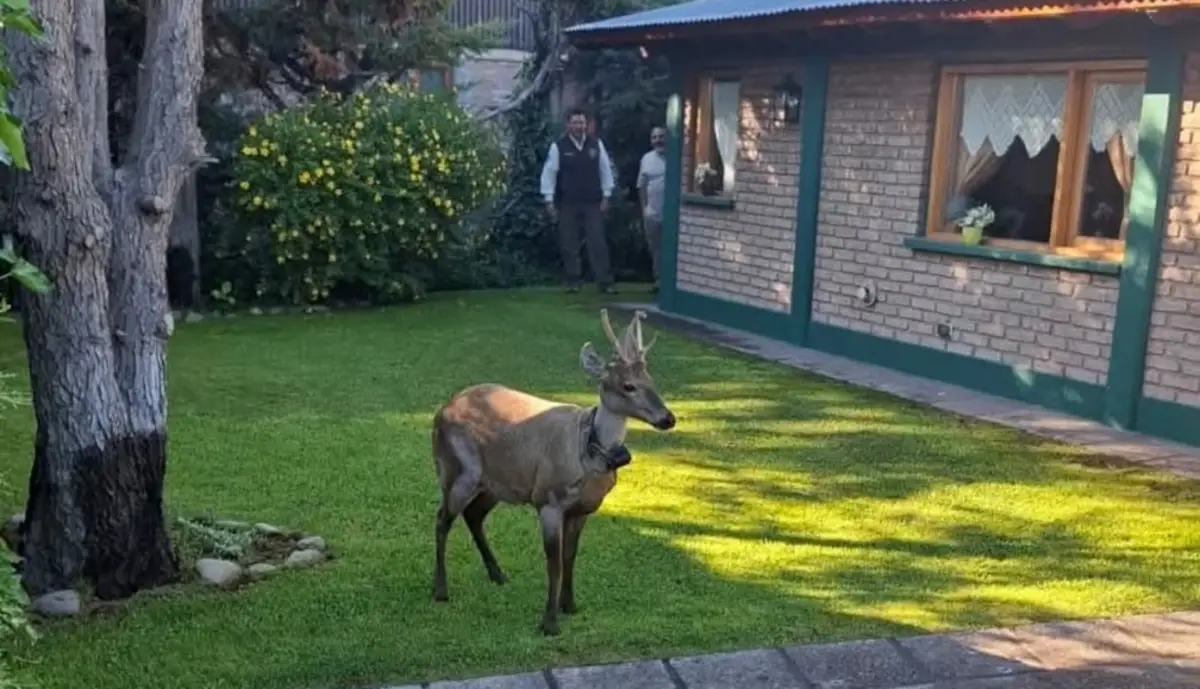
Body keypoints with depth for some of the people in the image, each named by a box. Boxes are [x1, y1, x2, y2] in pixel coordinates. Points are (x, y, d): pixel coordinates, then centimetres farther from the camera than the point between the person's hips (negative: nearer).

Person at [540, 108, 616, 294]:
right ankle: (573, 282, 15)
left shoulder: (596, 144, 3)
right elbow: (549, 173, -3)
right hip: (567, 203, -1)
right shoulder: (558, 146, -4)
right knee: (569, 244, 5)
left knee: (598, 243, -1)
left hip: (593, 202, 1)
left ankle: (605, 282, 2)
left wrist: (606, 196, 4)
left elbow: (605, 170, 8)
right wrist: (549, 200, -7)